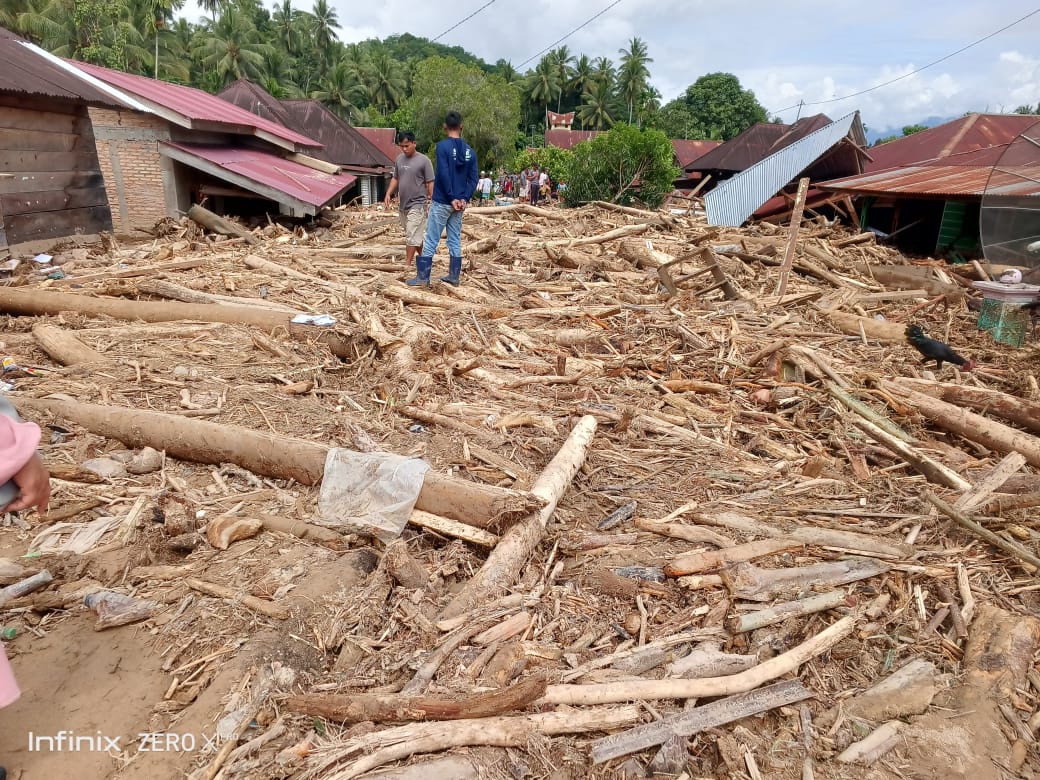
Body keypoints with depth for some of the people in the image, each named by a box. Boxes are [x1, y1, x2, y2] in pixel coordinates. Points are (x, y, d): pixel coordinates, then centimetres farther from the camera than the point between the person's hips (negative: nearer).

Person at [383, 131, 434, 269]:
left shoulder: (424, 160, -8)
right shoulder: (399, 159, 9)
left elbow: (430, 183, -9)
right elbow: (395, 179, 17)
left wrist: (431, 202, -12)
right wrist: (388, 194, 5)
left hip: (418, 204, -6)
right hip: (403, 204, 7)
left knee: (412, 236, -10)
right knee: (416, 235, 15)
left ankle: (407, 264, -7)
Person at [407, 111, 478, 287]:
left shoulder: (442, 145, -10)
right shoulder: (470, 151, 7)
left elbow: (443, 174, -17)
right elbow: (473, 180, 3)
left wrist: (451, 198, -12)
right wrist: (464, 199, -4)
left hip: (441, 202, -5)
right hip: (459, 203, 5)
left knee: (430, 241, -1)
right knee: (455, 241, 12)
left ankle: (422, 277, 1)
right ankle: (454, 277, 17)